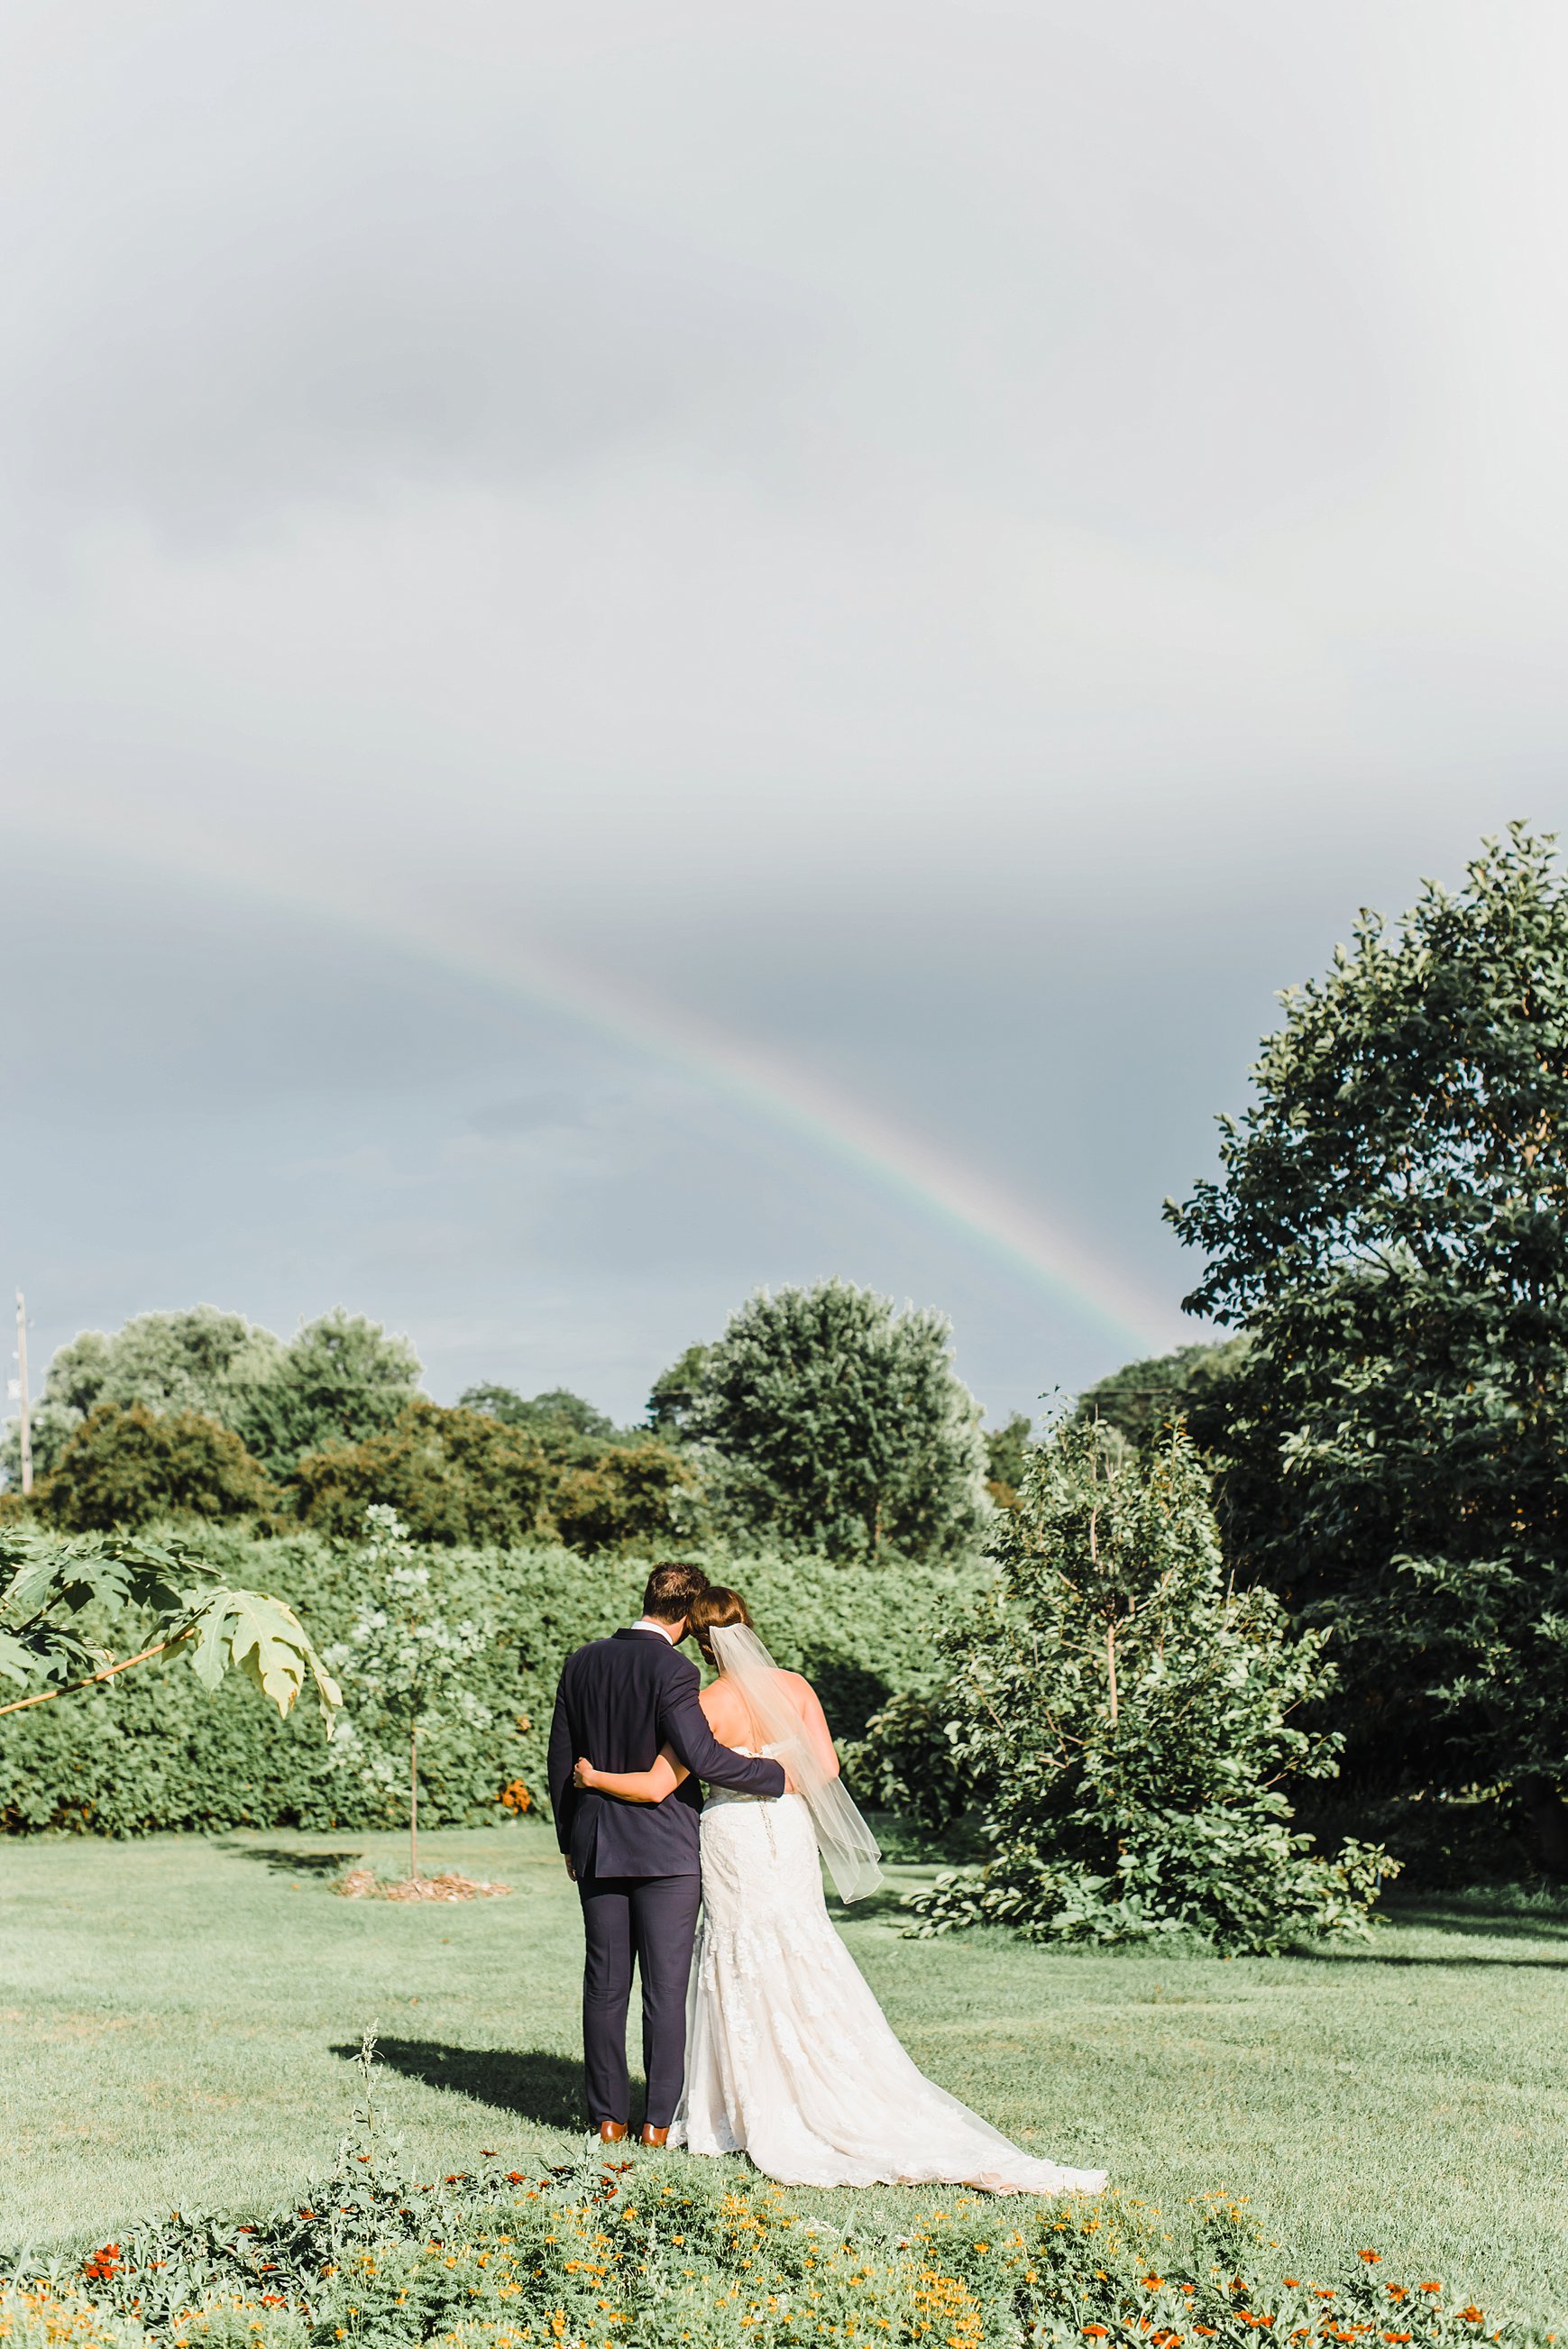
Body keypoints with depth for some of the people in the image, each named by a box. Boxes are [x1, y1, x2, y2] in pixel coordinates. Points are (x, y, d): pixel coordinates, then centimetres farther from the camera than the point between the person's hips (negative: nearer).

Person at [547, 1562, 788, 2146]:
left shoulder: (582, 1664, 4)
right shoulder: (672, 1671, -14)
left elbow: (561, 1761, 10)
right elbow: (703, 1757, -22)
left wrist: (570, 1842, 19)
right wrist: (777, 1775, -11)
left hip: (596, 1849, 5)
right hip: (665, 1850, -5)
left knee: (604, 1986, 10)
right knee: (666, 1987, 3)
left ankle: (608, 2115, 15)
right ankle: (659, 2120, 6)